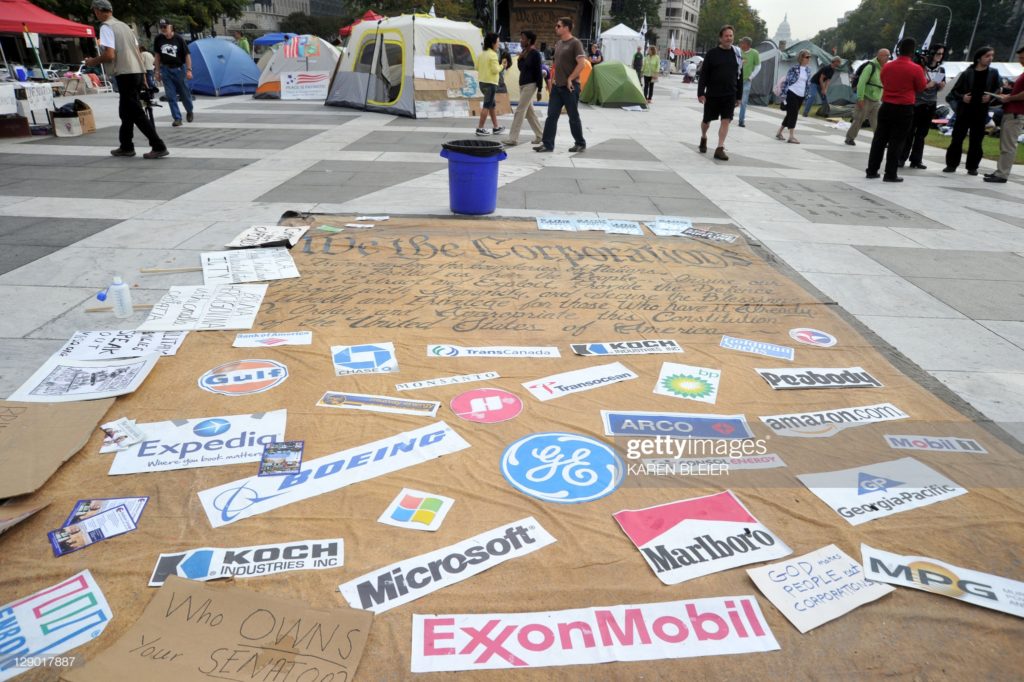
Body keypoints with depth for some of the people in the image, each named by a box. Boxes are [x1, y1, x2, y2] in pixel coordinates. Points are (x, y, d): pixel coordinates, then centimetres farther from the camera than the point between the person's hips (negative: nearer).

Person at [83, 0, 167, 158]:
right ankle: (126, 146, 22)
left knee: (137, 113, -7)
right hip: (137, 73, 8)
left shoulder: (106, 27, -7)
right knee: (126, 112, 16)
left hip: (126, 75, -8)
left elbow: (109, 55, -16)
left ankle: (159, 147, -12)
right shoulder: (124, 25, 17)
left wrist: (93, 61, 1)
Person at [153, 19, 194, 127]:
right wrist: (158, 71, 7)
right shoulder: (158, 39, -1)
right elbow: (158, 55, 8)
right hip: (166, 69, 2)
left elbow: (187, 55, -6)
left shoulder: (179, 39, -9)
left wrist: (189, 70, -13)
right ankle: (177, 118, 0)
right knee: (170, 95, -3)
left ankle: (189, 112, 33)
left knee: (184, 93, 7)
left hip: (179, 69, -2)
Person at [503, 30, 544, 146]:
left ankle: (513, 138, -12)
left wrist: (539, 89, -15)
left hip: (531, 85, -9)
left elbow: (539, 72, -12)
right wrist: (519, 59, 0)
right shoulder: (523, 53, 11)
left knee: (520, 111, -11)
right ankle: (540, 135, 19)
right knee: (529, 112, 11)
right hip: (522, 84, 9)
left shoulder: (535, 54, -11)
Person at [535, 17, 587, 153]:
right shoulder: (558, 44, 14)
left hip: (570, 87, -7)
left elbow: (581, 64, -18)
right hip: (557, 86, 7)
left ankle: (580, 144, 13)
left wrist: (570, 79, -18)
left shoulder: (575, 43, -10)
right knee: (551, 115, 2)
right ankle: (547, 144, 4)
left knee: (573, 116, 1)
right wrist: (552, 79, 14)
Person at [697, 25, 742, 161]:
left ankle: (720, 148, -3)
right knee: (707, 120, 10)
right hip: (712, 94, -2)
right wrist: (700, 93, -11)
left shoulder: (737, 54, 6)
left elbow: (740, 76, 9)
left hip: (730, 95, 2)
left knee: (726, 120, -7)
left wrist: (739, 96, 8)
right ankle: (703, 138, 39)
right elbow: (703, 74, -4)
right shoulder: (712, 53, -3)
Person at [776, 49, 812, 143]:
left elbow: (808, 83, 17)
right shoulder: (794, 68, -8)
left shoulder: (808, 70, 10)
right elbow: (787, 81, -9)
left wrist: (807, 96, 14)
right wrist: (784, 94, -13)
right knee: (793, 114, -9)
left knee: (791, 115, 11)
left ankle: (779, 133, 23)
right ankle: (792, 137, -7)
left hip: (801, 96, 7)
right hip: (792, 93, -7)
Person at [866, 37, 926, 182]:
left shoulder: (887, 66, 2)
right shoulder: (916, 68, -11)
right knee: (897, 142, 1)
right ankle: (890, 174, 1)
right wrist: (923, 75, 14)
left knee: (879, 139, 10)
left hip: (886, 106, 4)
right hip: (904, 109, -4)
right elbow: (921, 88, 1)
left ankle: (871, 171, 12)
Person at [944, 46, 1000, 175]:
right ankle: (951, 165, 8)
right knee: (957, 139, 0)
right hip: (964, 112, -1)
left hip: (981, 114, 1)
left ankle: (972, 167, 10)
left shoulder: (993, 73, 6)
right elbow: (954, 91, 3)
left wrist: (990, 97, -9)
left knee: (976, 142, 4)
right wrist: (962, 97, -15)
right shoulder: (967, 73, 0)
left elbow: (997, 91, 11)